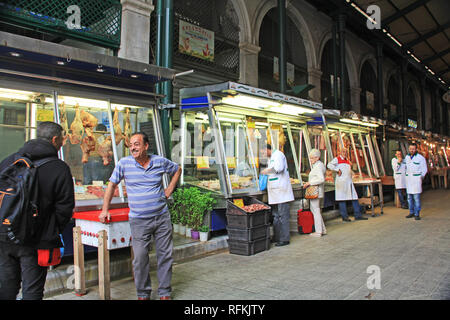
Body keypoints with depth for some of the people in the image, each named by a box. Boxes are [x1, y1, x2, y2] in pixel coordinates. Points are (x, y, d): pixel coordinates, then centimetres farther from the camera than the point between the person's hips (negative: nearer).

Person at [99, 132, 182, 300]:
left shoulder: (160, 161, 0)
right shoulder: (124, 163, -2)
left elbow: (177, 169, 18)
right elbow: (112, 185, 5)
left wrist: (168, 191, 9)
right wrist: (105, 210, 2)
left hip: (162, 217, 2)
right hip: (139, 221, -1)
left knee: (165, 256, 7)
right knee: (140, 259, 1)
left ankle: (165, 293, 21)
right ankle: (143, 294, 20)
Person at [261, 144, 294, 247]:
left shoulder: (278, 154, -8)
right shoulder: (271, 158, 21)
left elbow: (279, 168, -23)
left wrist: (266, 171, -12)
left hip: (281, 191, -10)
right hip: (274, 192, 10)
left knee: (283, 215, -6)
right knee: (275, 215, 13)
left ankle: (284, 239, -2)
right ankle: (277, 237, 21)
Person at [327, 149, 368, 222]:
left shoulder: (347, 161, 23)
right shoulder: (337, 159, 2)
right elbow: (329, 165, -14)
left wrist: (351, 172, 18)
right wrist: (337, 170, -16)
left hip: (349, 182, 7)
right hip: (341, 182, -7)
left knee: (354, 198, 3)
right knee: (342, 199, -3)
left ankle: (357, 215, 9)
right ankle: (344, 216, 2)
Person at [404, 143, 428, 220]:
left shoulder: (421, 158, -4)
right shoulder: (407, 157, 11)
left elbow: (424, 169, -1)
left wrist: (422, 176, -11)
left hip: (416, 178, -5)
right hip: (408, 179, 5)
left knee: (416, 197, -8)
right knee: (409, 197, 7)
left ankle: (417, 214, -2)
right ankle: (412, 212, 17)